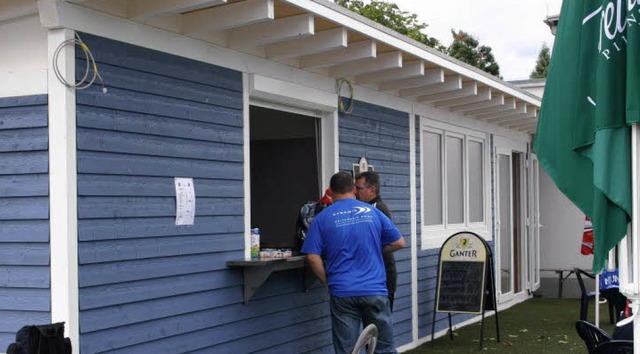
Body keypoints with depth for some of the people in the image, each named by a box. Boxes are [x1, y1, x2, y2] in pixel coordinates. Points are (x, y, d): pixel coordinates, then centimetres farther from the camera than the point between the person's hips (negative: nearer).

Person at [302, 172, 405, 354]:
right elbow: (399, 243, 10)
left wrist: (327, 282, 7)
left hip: (342, 293, -1)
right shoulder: (372, 212, 5)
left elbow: (312, 257, -5)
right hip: (375, 290, 1)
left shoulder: (322, 218, 1)